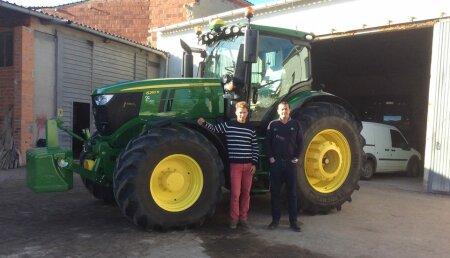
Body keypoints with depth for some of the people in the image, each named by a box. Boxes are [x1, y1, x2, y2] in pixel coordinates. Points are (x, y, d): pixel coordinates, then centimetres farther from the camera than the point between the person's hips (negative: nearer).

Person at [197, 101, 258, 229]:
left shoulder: (251, 129, 7)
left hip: (248, 165, 3)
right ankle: (234, 218, 13)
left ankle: (243, 218, 20)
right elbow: (214, 129, 5)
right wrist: (204, 123, -14)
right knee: (235, 193, -2)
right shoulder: (228, 125, 0)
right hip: (235, 164, -3)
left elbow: (255, 147, 9)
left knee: (246, 192, 8)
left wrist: (254, 163, 2)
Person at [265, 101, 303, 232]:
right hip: (276, 162, 0)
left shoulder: (296, 124, 4)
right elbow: (267, 142, 3)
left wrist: (296, 157, -3)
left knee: (292, 192, 4)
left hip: (291, 162, 0)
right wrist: (270, 157, -6)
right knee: (275, 192, 5)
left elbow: (300, 142, 5)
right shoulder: (273, 124, 3)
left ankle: (293, 221, 12)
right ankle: (275, 219, 15)